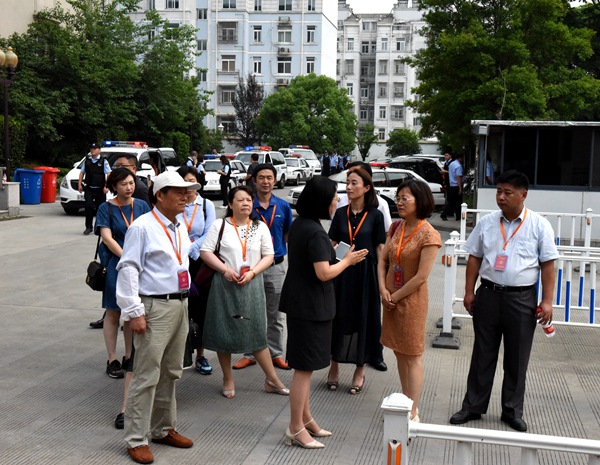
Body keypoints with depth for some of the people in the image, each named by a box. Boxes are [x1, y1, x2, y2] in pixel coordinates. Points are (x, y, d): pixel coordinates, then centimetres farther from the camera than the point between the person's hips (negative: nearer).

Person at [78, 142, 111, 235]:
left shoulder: (103, 161, -1)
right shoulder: (87, 160, 10)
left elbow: (108, 174, -6)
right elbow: (82, 172, 17)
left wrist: (106, 186, -15)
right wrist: (79, 184, 8)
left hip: (100, 189, -2)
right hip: (89, 189, 2)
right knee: (88, 206, -9)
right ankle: (88, 227, -4)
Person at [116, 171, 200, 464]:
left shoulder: (181, 227, 13)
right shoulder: (142, 227, -11)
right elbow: (128, 269, -14)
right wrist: (134, 312, -18)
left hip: (180, 305, 8)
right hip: (155, 307, -8)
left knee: (171, 373, 16)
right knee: (147, 376, -5)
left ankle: (163, 429, 30)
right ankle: (136, 440, 6)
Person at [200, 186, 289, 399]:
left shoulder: (260, 227, 6)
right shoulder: (220, 225, 0)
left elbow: (268, 256, 5)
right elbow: (205, 251, -3)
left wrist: (252, 273, -10)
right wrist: (225, 270, -14)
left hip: (252, 285, 1)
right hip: (225, 285, -1)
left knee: (257, 332, 3)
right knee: (223, 331, 4)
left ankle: (272, 379, 12)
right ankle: (228, 379, 20)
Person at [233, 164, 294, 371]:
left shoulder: (283, 206, 0)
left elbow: (288, 235, 8)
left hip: (277, 265, 1)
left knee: (276, 315, 10)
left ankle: (276, 353, 22)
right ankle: (250, 354, 21)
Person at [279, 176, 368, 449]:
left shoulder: (299, 224, 8)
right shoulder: (315, 232, -21)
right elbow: (324, 273, -23)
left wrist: (330, 252, 11)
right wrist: (347, 261, -9)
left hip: (300, 302, 10)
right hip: (311, 306, -10)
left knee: (304, 366, 19)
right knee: (304, 367, 0)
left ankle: (305, 419, 31)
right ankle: (296, 429, 9)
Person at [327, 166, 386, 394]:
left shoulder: (375, 215, -2)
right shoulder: (340, 214, 6)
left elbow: (380, 249, -2)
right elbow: (331, 245, 8)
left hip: (365, 274, -2)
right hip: (341, 273, 2)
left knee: (363, 320, 5)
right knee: (338, 318, 7)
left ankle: (360, 371, 19)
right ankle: (334, 366, 22)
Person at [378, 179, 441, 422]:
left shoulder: (428, 235, -17)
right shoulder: (396, 227, 4)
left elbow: (421, 277, -18)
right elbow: (383, 260, 6)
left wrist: (395, 297, -12)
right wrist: (383, 290, -8)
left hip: (411, 300, -7)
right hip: (391, 299, 7)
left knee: (412, 356, 2)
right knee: (399, 353, 15)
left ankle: (413, 412, 11)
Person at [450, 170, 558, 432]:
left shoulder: (539, 225, -2)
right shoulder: (486, 223, 5)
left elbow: (547, 264, -2)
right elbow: (474, 258, 9)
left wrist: (547, 301, -8)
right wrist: (469, 292, 3)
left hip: (522, 298, -2)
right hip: (488, 294, 2)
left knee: (517, 358, 9)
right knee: (483, 354, 11)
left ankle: (512, 411, 24)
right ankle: (473, 406, 22)